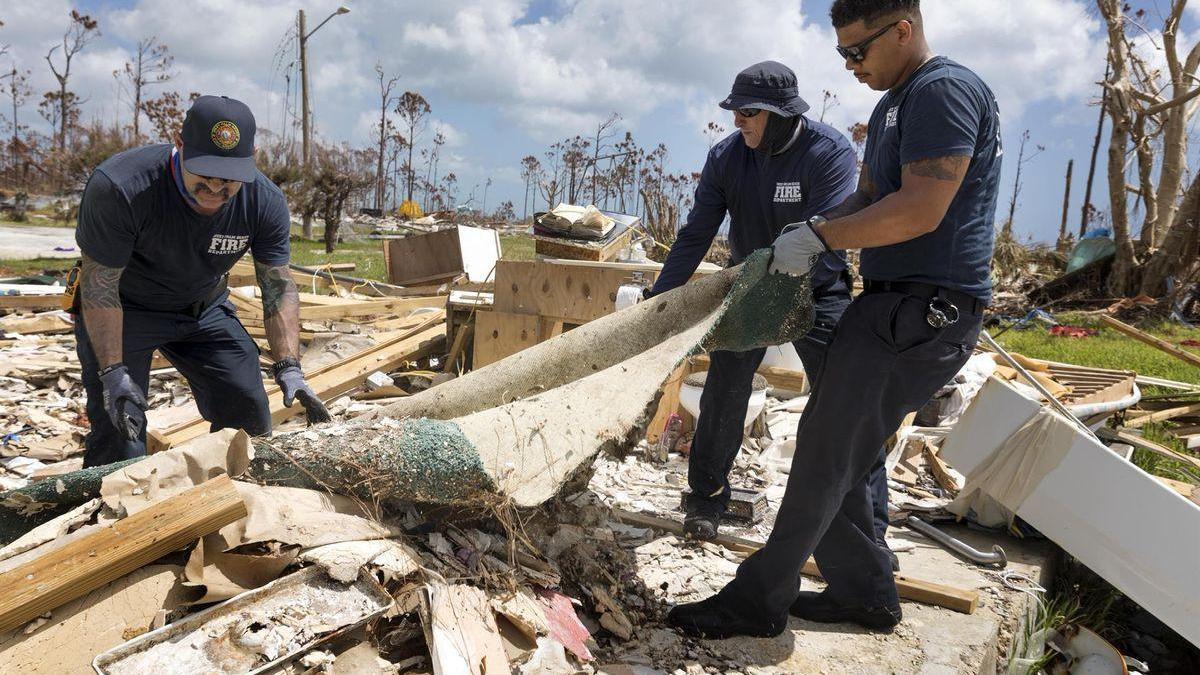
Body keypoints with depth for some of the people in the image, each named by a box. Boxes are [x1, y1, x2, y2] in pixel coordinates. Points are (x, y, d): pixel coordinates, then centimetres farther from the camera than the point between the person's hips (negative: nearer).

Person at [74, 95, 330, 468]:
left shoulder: (265, 202, -21)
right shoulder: (117, 188, -32)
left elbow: (279, 287, -15)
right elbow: (100, 289, -23)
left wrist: (288, 367, -26)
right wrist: (113, 373, -28)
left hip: (204, 309, 4)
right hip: (124, 311, -3)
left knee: (250, 421, 0)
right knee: (119, 430, -13)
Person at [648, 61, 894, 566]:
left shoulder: (830, 152, -21)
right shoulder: (726, 156, -9)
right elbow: (696, 234, -7)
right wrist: (658, 298, -12)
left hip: (817, 291, -3)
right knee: (723, 397, 2)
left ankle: (867, 528, 4)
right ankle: (706, 500, 22)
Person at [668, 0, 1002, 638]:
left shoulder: (945, 90, -13)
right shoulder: (892, 105, 19)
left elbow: (921, 209, -22)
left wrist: (819, 237, -15)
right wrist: (811, 231, 4)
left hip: (925, 311, -10)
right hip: (891, 303, 10)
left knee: (826, 457, -7)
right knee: (828, 446, 13)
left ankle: (758, 599, 5)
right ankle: (864, 592, 25)